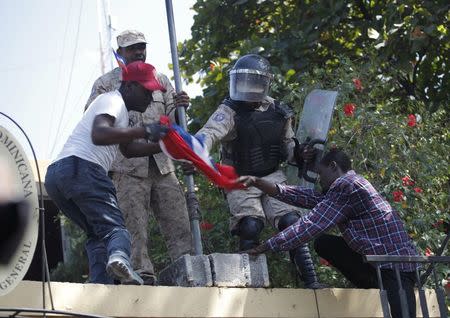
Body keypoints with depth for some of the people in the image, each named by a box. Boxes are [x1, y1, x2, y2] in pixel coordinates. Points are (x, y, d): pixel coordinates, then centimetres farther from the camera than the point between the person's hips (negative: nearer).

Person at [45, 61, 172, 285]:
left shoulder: (119, 107, 33)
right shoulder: (113, 101, 1)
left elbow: (128, 149, 42)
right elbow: (98, 135, -20)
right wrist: (144, 131, -24)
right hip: (80, 168, -9)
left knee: (97, 234, 13)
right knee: (114, 227, -15)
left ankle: (99, 287, -6)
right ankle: (119, 257, -46)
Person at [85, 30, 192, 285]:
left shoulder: (160, 80, 19)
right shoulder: (106, 84, 8)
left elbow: (172, 120, 18)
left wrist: (179, 107, -5)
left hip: (162, 166, 4)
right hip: (128, 168, -3)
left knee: (178, 221, -2)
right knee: (135, 227, -6)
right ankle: (143, 275, -5)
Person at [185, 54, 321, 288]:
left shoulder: (278, 112, 4)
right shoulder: (229, 111, -11)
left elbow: (287, 147, 18)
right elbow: (209, 133, -32)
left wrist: (300, 152, -5)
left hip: (272, 177, 3)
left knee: (290, 221, -11)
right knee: (250, 226, -21)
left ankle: (311, 282, -7)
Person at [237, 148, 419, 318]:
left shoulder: (345, 185, -14)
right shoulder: (341, 189, 17)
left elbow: (312, 225, -17)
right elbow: (304, 197, 10)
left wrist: (268, 246, -13)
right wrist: (257, 183, 5)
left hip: (396, 266, -10)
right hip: (374, 260, 10)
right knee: (323, 244, 9)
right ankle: (375, 289, 8)